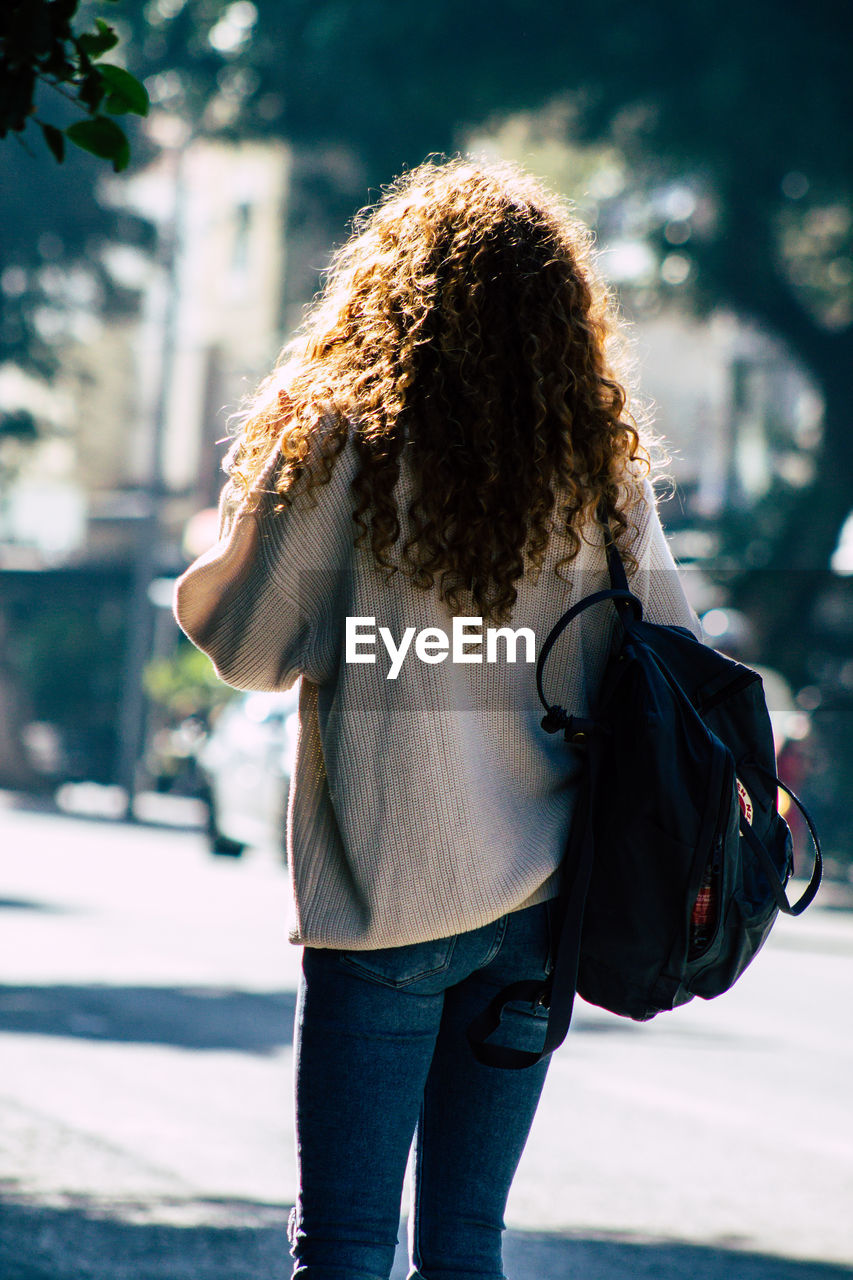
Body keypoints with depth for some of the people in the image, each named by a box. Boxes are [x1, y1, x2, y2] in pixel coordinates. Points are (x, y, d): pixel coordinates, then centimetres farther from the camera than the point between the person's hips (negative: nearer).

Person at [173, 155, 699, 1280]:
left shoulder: (344, 442, -7)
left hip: (388, 895, -4)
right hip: (546, 899, 4)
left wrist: (207, 577, 16)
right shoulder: (603, 471, 3)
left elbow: (252, 650, -3)